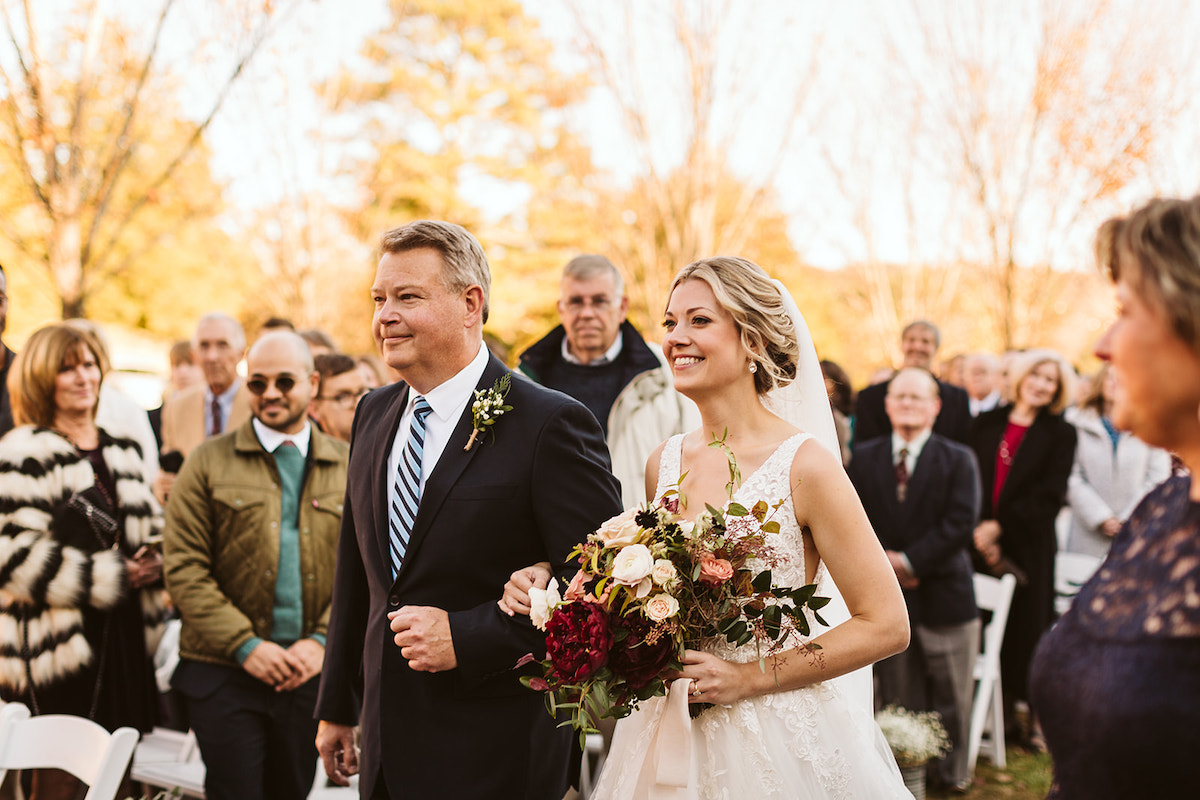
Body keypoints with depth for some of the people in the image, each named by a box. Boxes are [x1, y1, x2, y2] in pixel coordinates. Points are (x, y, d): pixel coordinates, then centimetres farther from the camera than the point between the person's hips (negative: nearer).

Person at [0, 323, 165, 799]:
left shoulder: (121, 451, 15)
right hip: (58, 651, -7)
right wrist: (113, 578, -14)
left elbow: (151, 528, 24)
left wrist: (154, 561, 0)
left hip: (124, 639, 7)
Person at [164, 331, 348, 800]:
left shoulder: (348, 468, 8)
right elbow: (185, 569, -5)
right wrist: (245, 645, -12)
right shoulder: (209, 463, 2)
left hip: (312, 671, 2)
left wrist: (321, 641, -9)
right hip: (224, 673, -2)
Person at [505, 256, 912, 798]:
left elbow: (885, 625, -13)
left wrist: (748, 678, -15)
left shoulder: (805, 465, -15)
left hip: (781, 744, -5)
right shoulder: (663, 464, 1)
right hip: (672, 736, 5)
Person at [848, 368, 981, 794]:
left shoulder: (958, 459, 0)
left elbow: (961, 523, -10)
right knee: (895, 693, 8)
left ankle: (951, 767, 24)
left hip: (943, 591, -1)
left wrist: (910, 560, -15)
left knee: (950, 691, 8)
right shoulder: (864, 457, 7)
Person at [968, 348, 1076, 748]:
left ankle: (1036, 717, 15)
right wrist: (978, 530, -10)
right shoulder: (987, 423, 7)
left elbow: (1050, 496, -9)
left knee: (1028, 625, 3)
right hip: (983, 540, 2)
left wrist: (999, 526, -15)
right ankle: (1000, 711, 17)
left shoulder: (1060, 433, 0)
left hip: (1029, 545, -2)